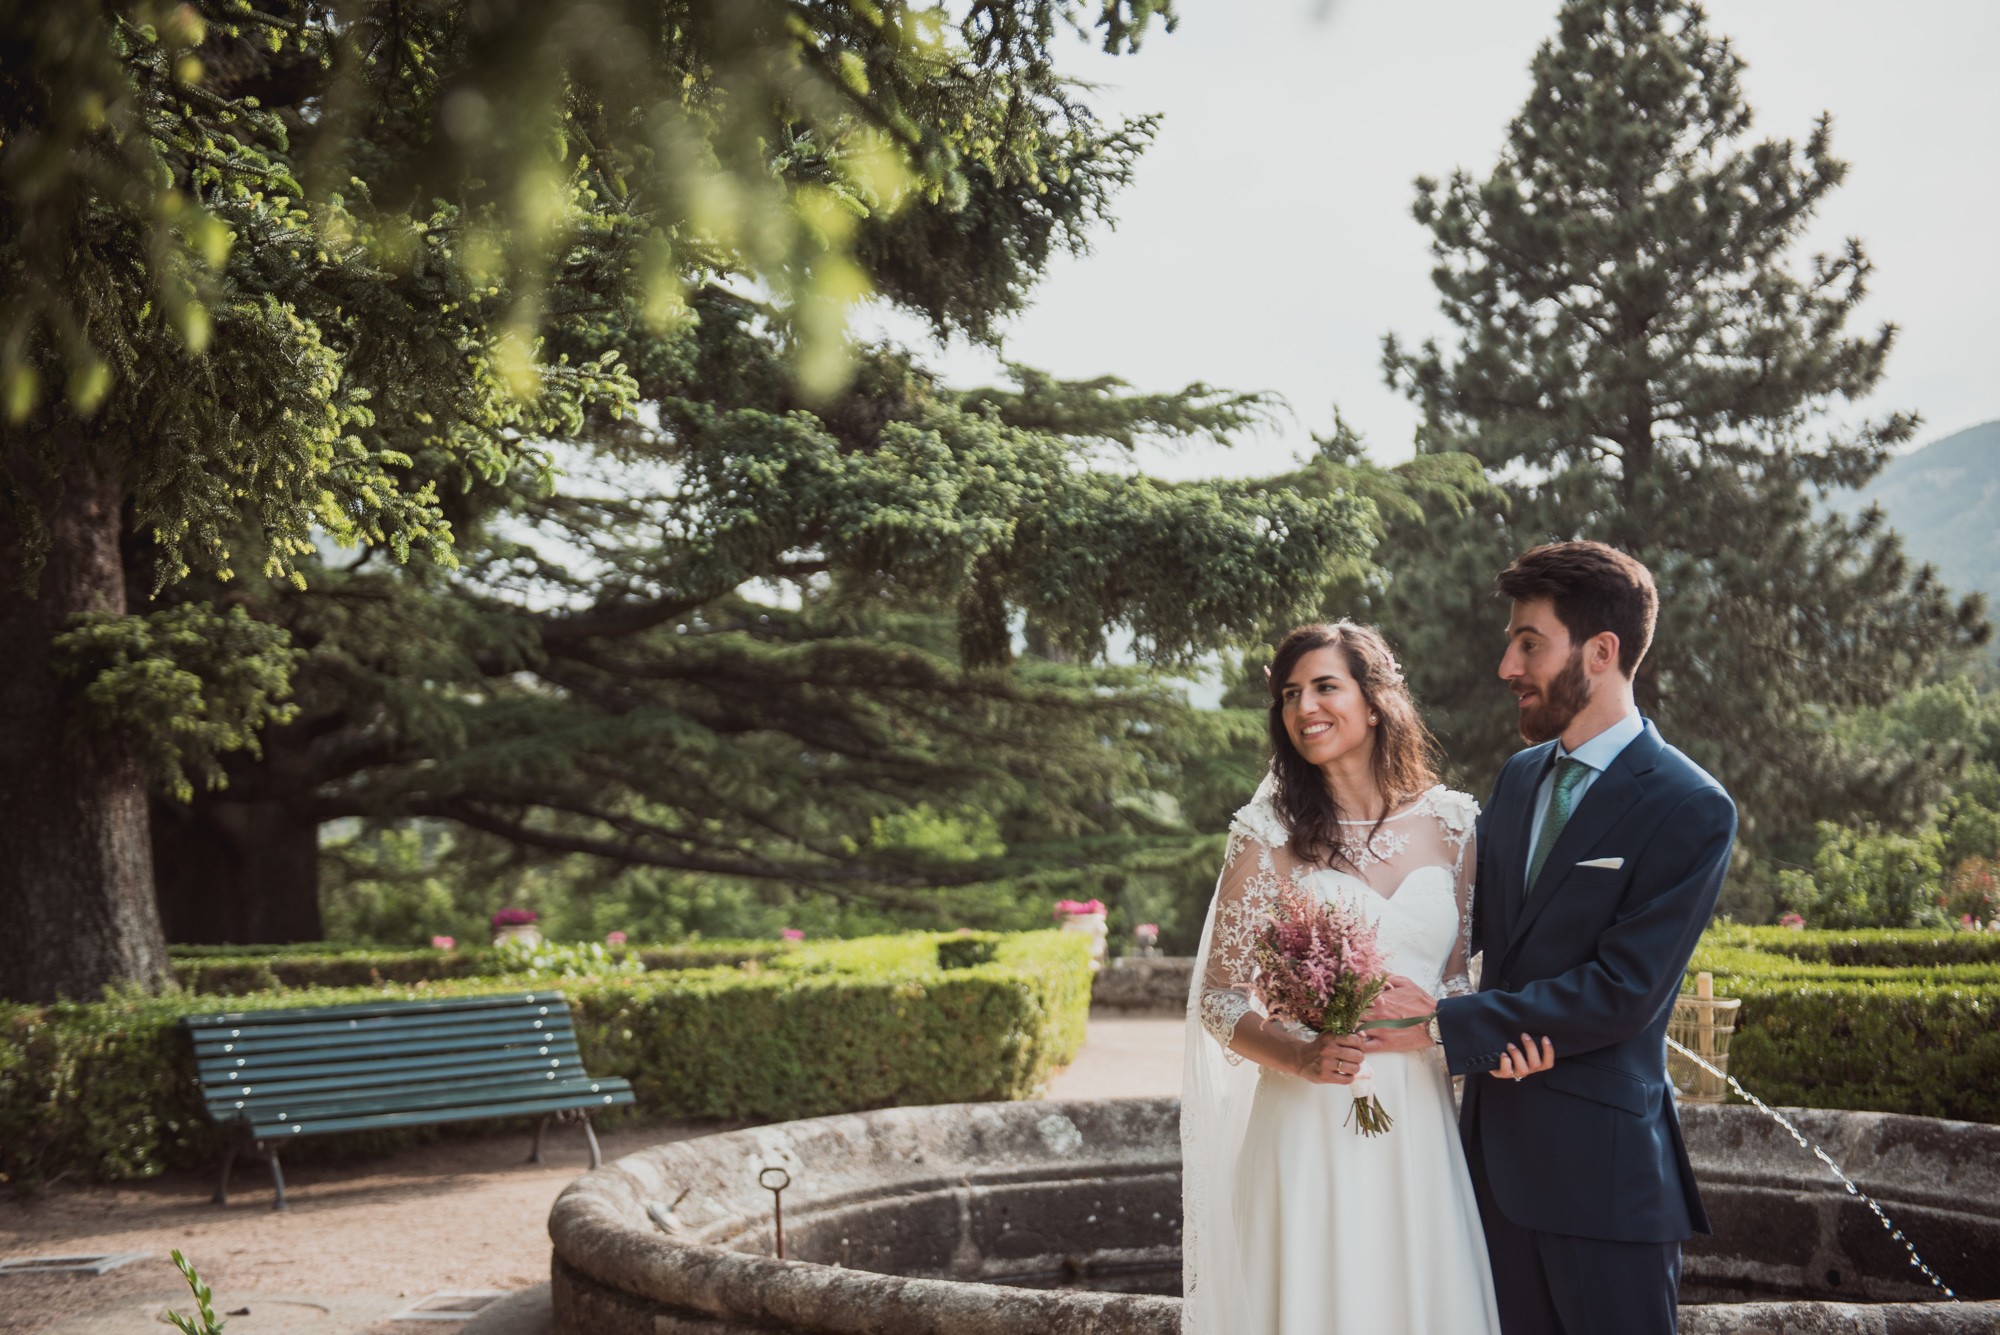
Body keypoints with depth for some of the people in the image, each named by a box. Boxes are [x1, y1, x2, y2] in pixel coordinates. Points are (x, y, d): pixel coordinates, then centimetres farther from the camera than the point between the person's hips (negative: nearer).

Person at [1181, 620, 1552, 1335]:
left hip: (1417, 1131, 3)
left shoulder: (1451, 825, 4)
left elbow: (1450, 974, 13)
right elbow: (1219, 1000, -2)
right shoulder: (1269, 834, -3)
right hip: (1306, 1128, -2)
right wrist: (1300, 1057, -20)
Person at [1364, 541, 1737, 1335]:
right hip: (1498, 1140, 7)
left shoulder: (1690, 811, -14)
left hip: (1603, 1169, -7)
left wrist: (1443, 1025, -20)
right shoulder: (1520, 775, 9)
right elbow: (1470, 918, 14)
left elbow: (1622, 992, -20)